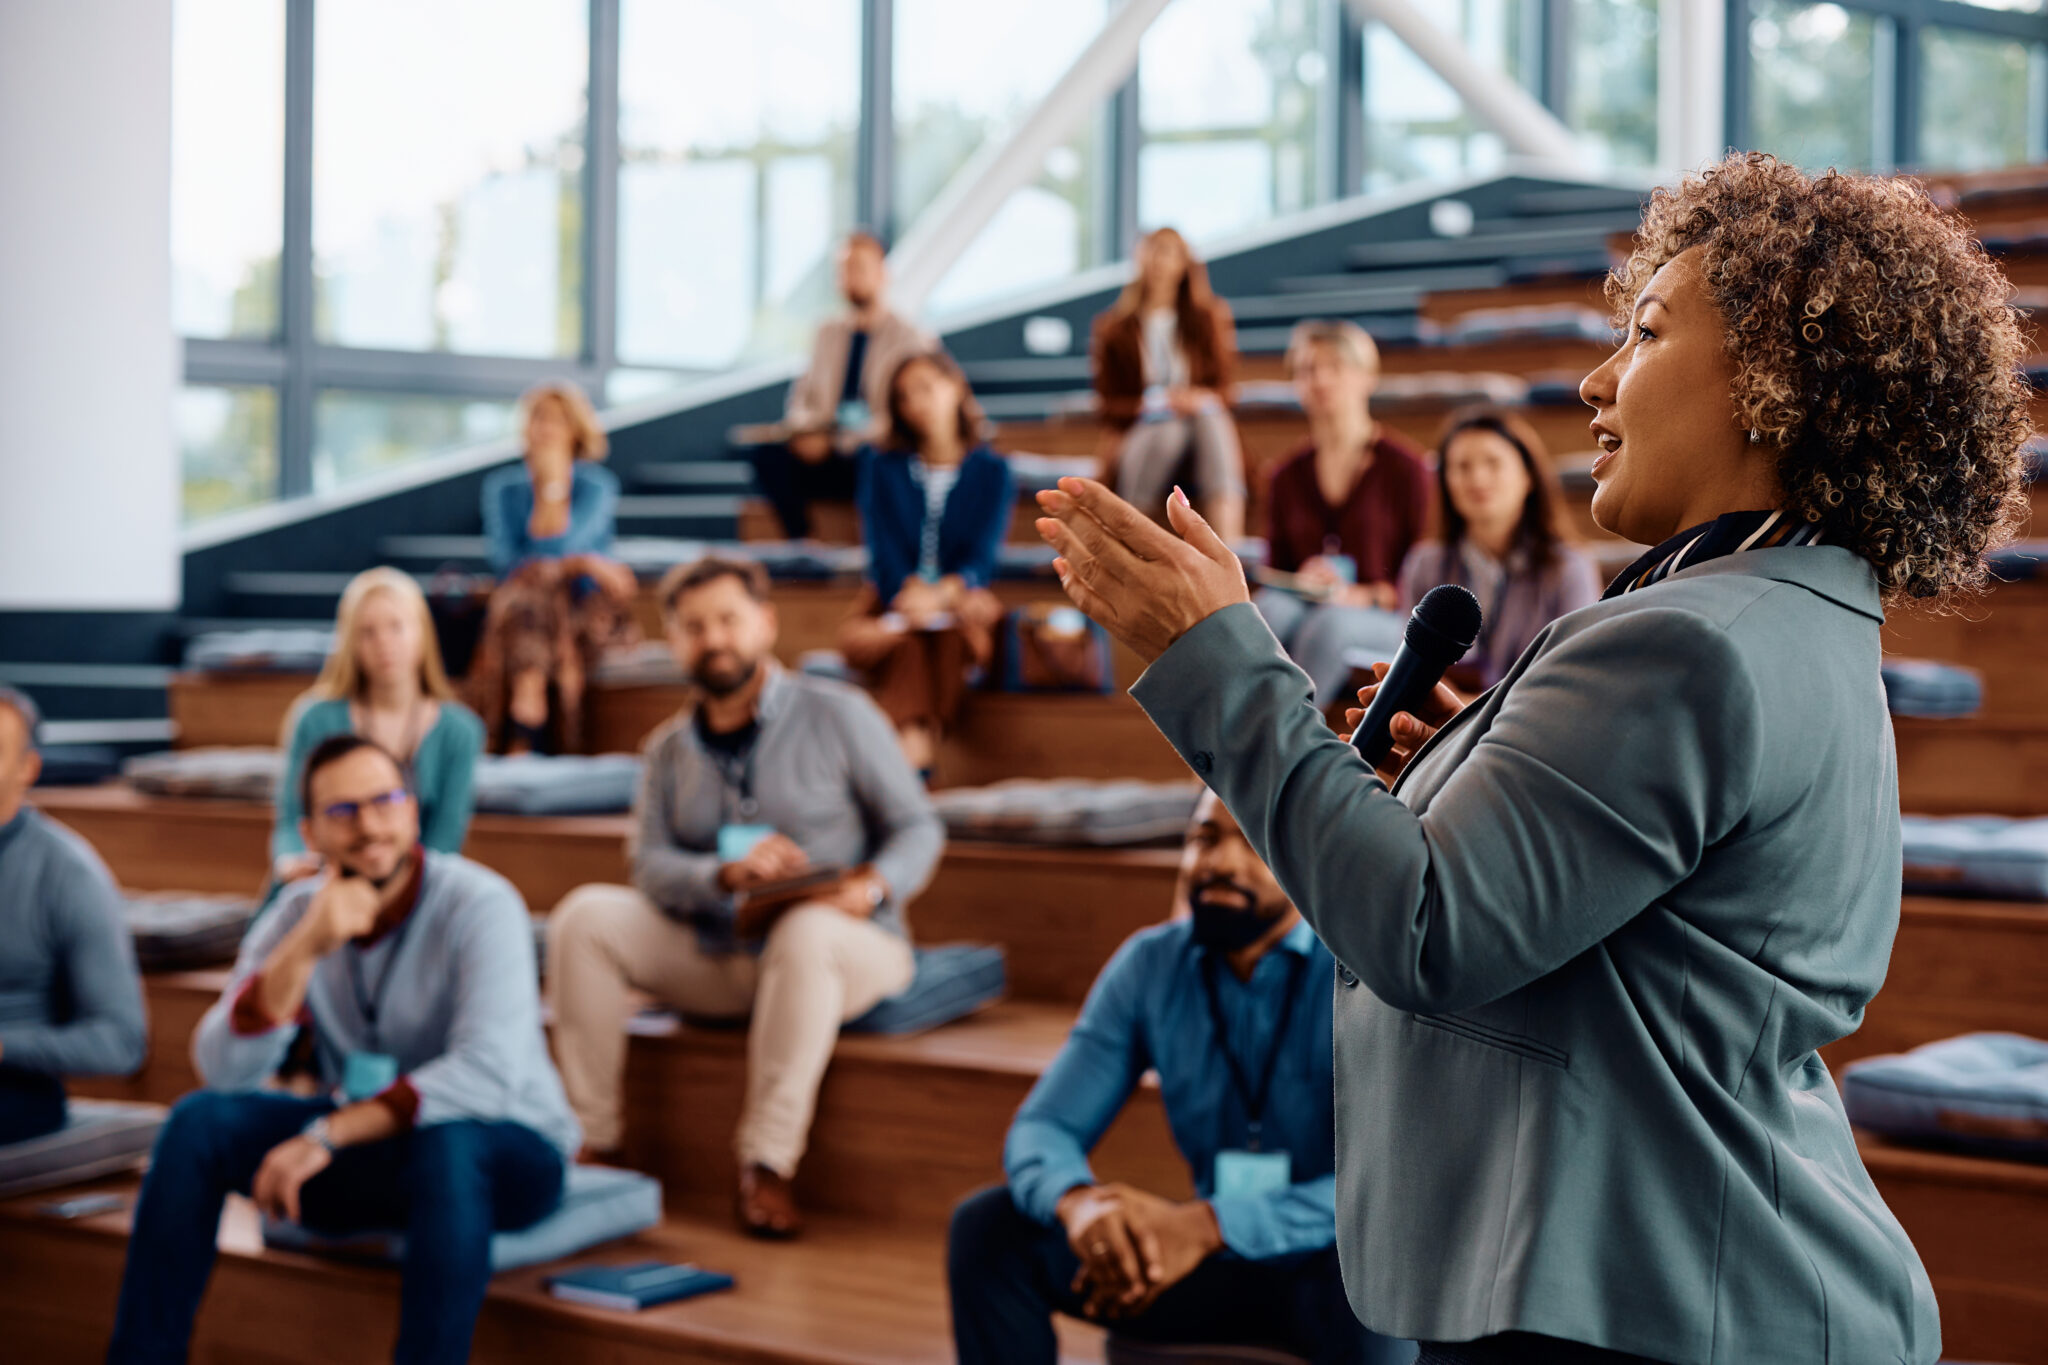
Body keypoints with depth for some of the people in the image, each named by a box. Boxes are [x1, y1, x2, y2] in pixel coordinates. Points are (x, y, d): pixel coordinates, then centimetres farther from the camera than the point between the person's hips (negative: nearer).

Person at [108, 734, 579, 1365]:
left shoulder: (479, 904, -18)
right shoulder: (297, 914, -3)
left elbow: (487, 1073, -30)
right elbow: (224, 1070, -14)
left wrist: (326, 1135, -31)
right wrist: (305, 947, -27)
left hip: (504, 1152, -5)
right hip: (366, 1151, 5)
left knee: (444, 1146, -39)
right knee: (199, 1120, -15)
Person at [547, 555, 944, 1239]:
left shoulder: (838, 715, 0)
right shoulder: (669, 748, 11)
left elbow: (917, 828, -2)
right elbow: (651, 866, -2)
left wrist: (874, 885, -24)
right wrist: (724, 875, -24)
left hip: (849, 947, -4)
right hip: (716, 960, 4)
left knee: (806, 930, -39)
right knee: (585, 915, -16)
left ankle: (768, 1168, -32)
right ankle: (591, 1139, -15)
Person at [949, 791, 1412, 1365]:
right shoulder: (1150, 965, 0)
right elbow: (1042, 1128, -1)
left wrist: (1210, 1224, -37)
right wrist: (1077, 1199, -27)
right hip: (1215, 1262, 5)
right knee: (987, 1225, -12)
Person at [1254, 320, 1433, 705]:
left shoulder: (1404, 467, 3)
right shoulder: (1288, 477, 16)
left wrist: (1365, 596, -16)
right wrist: (1299, 583, -7)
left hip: (1383, 618, -3)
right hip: (1302, 610, 3)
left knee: (1330, 625, -38)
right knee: (1269, 611, -33)